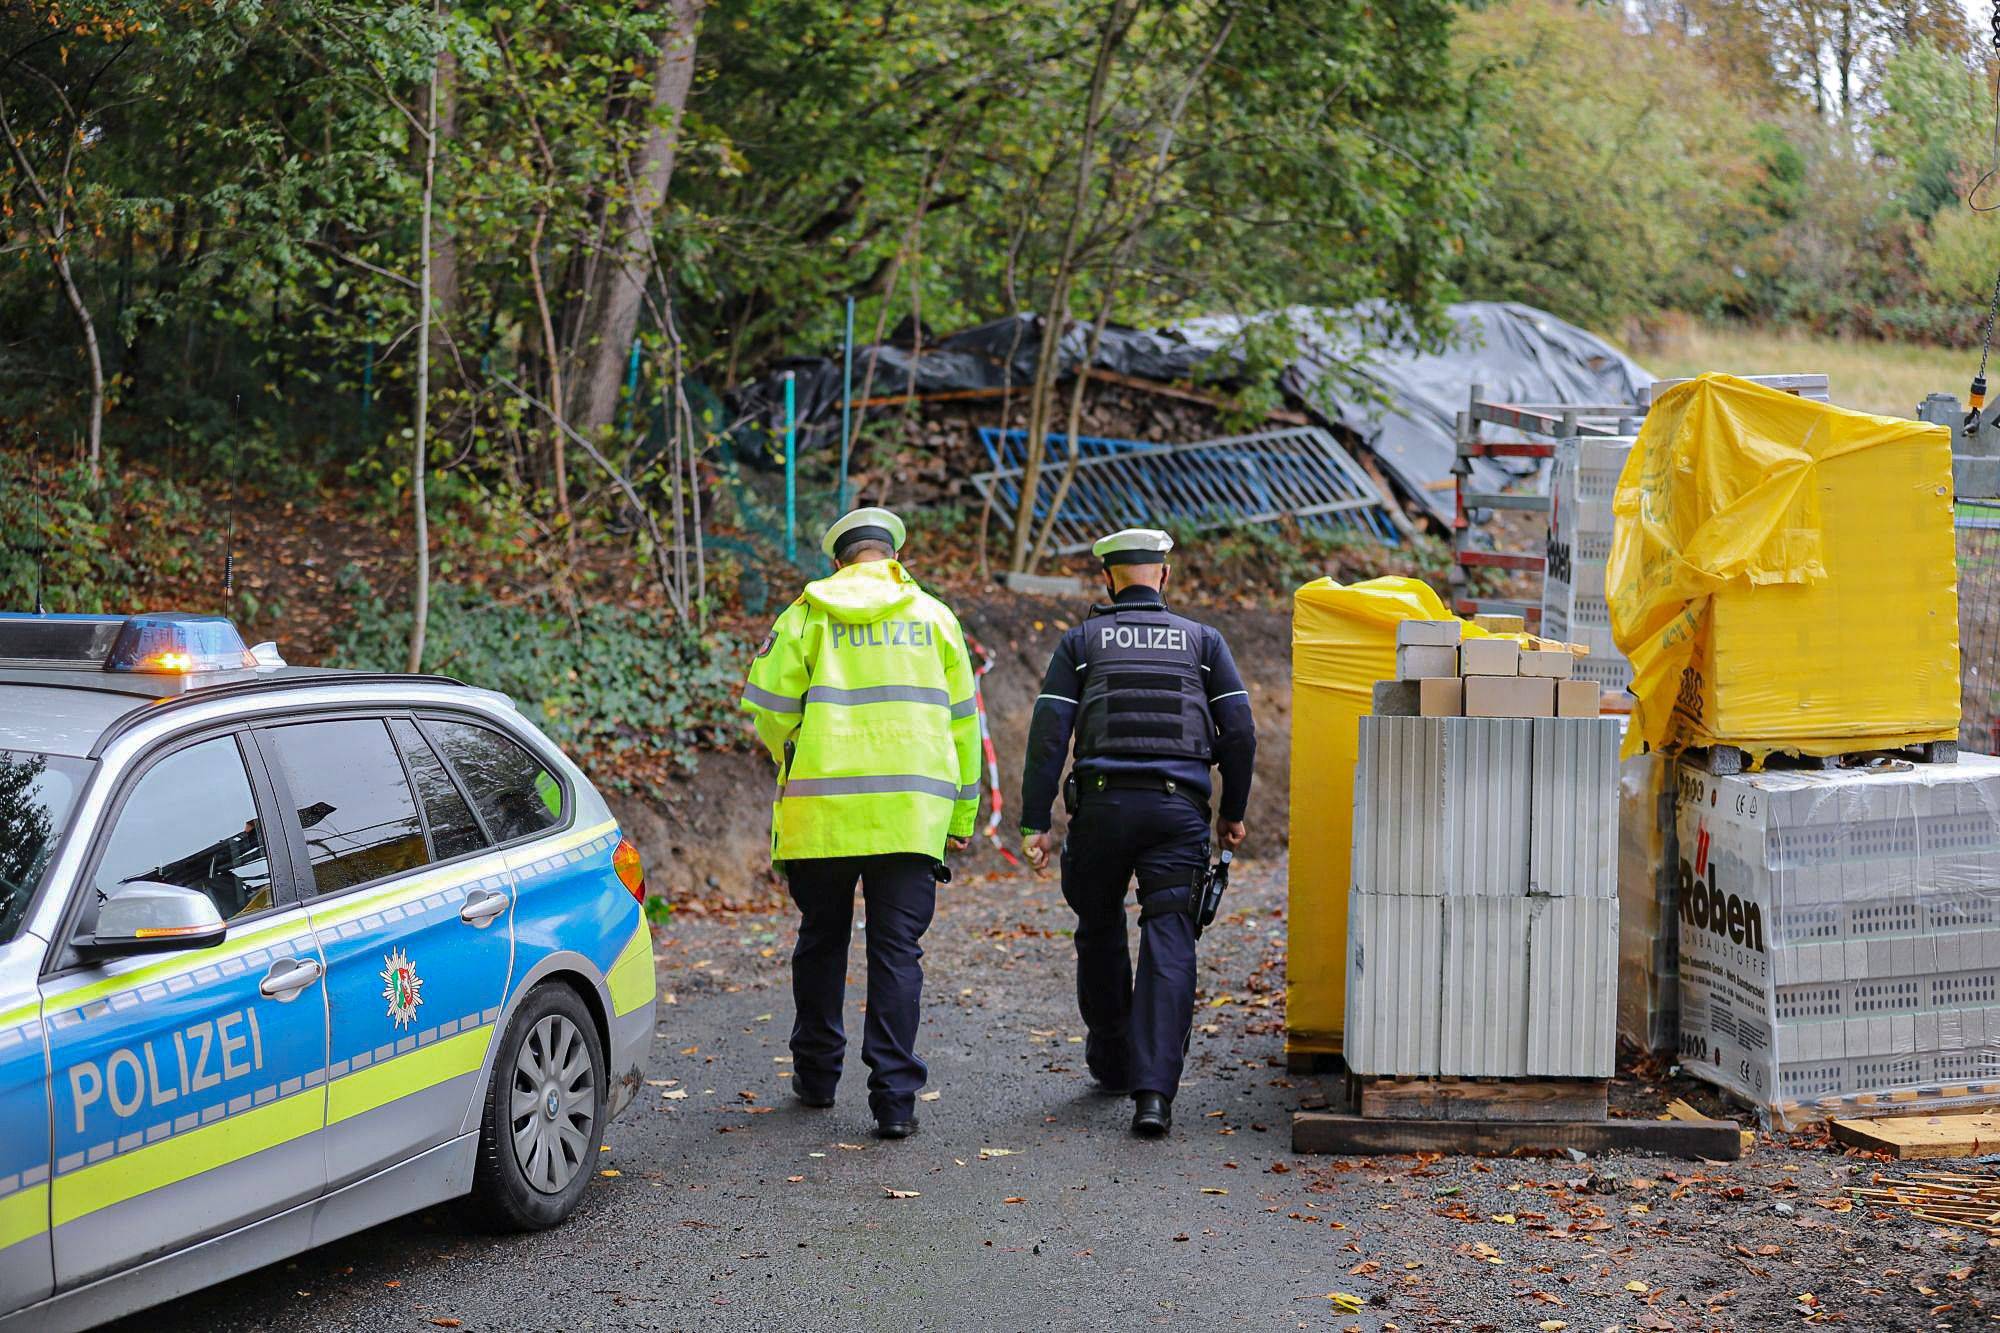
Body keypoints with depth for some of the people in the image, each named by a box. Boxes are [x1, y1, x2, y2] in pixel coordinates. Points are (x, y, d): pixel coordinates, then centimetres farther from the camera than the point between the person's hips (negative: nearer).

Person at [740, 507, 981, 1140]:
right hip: (913, 812, 0)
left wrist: (793, 757, 19)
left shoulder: (809, 613, 3)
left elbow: (768, 704, -1)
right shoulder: (934, 617, 8)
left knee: (822, 942, 16)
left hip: (822, 809, 0)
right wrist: (962, 814, 17)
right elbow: (961, 721, 11)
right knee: (898, 950, 1)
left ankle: (817, 1073, 28)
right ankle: (895, 1097, -6)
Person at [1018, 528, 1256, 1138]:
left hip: (1102, 804, 0)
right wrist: (1233, 811, 16)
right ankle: (1154, 1091, -18)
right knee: (1169, 945, -5)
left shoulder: (1081, 641, 9)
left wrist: (1035, 822, 0)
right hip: (1179, 809, 0)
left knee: (1100, 932, 21)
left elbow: (1048, 733, 0)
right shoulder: (1202, 640, 11)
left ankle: (1111, 1062, 33)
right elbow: (1239, 729, 5)